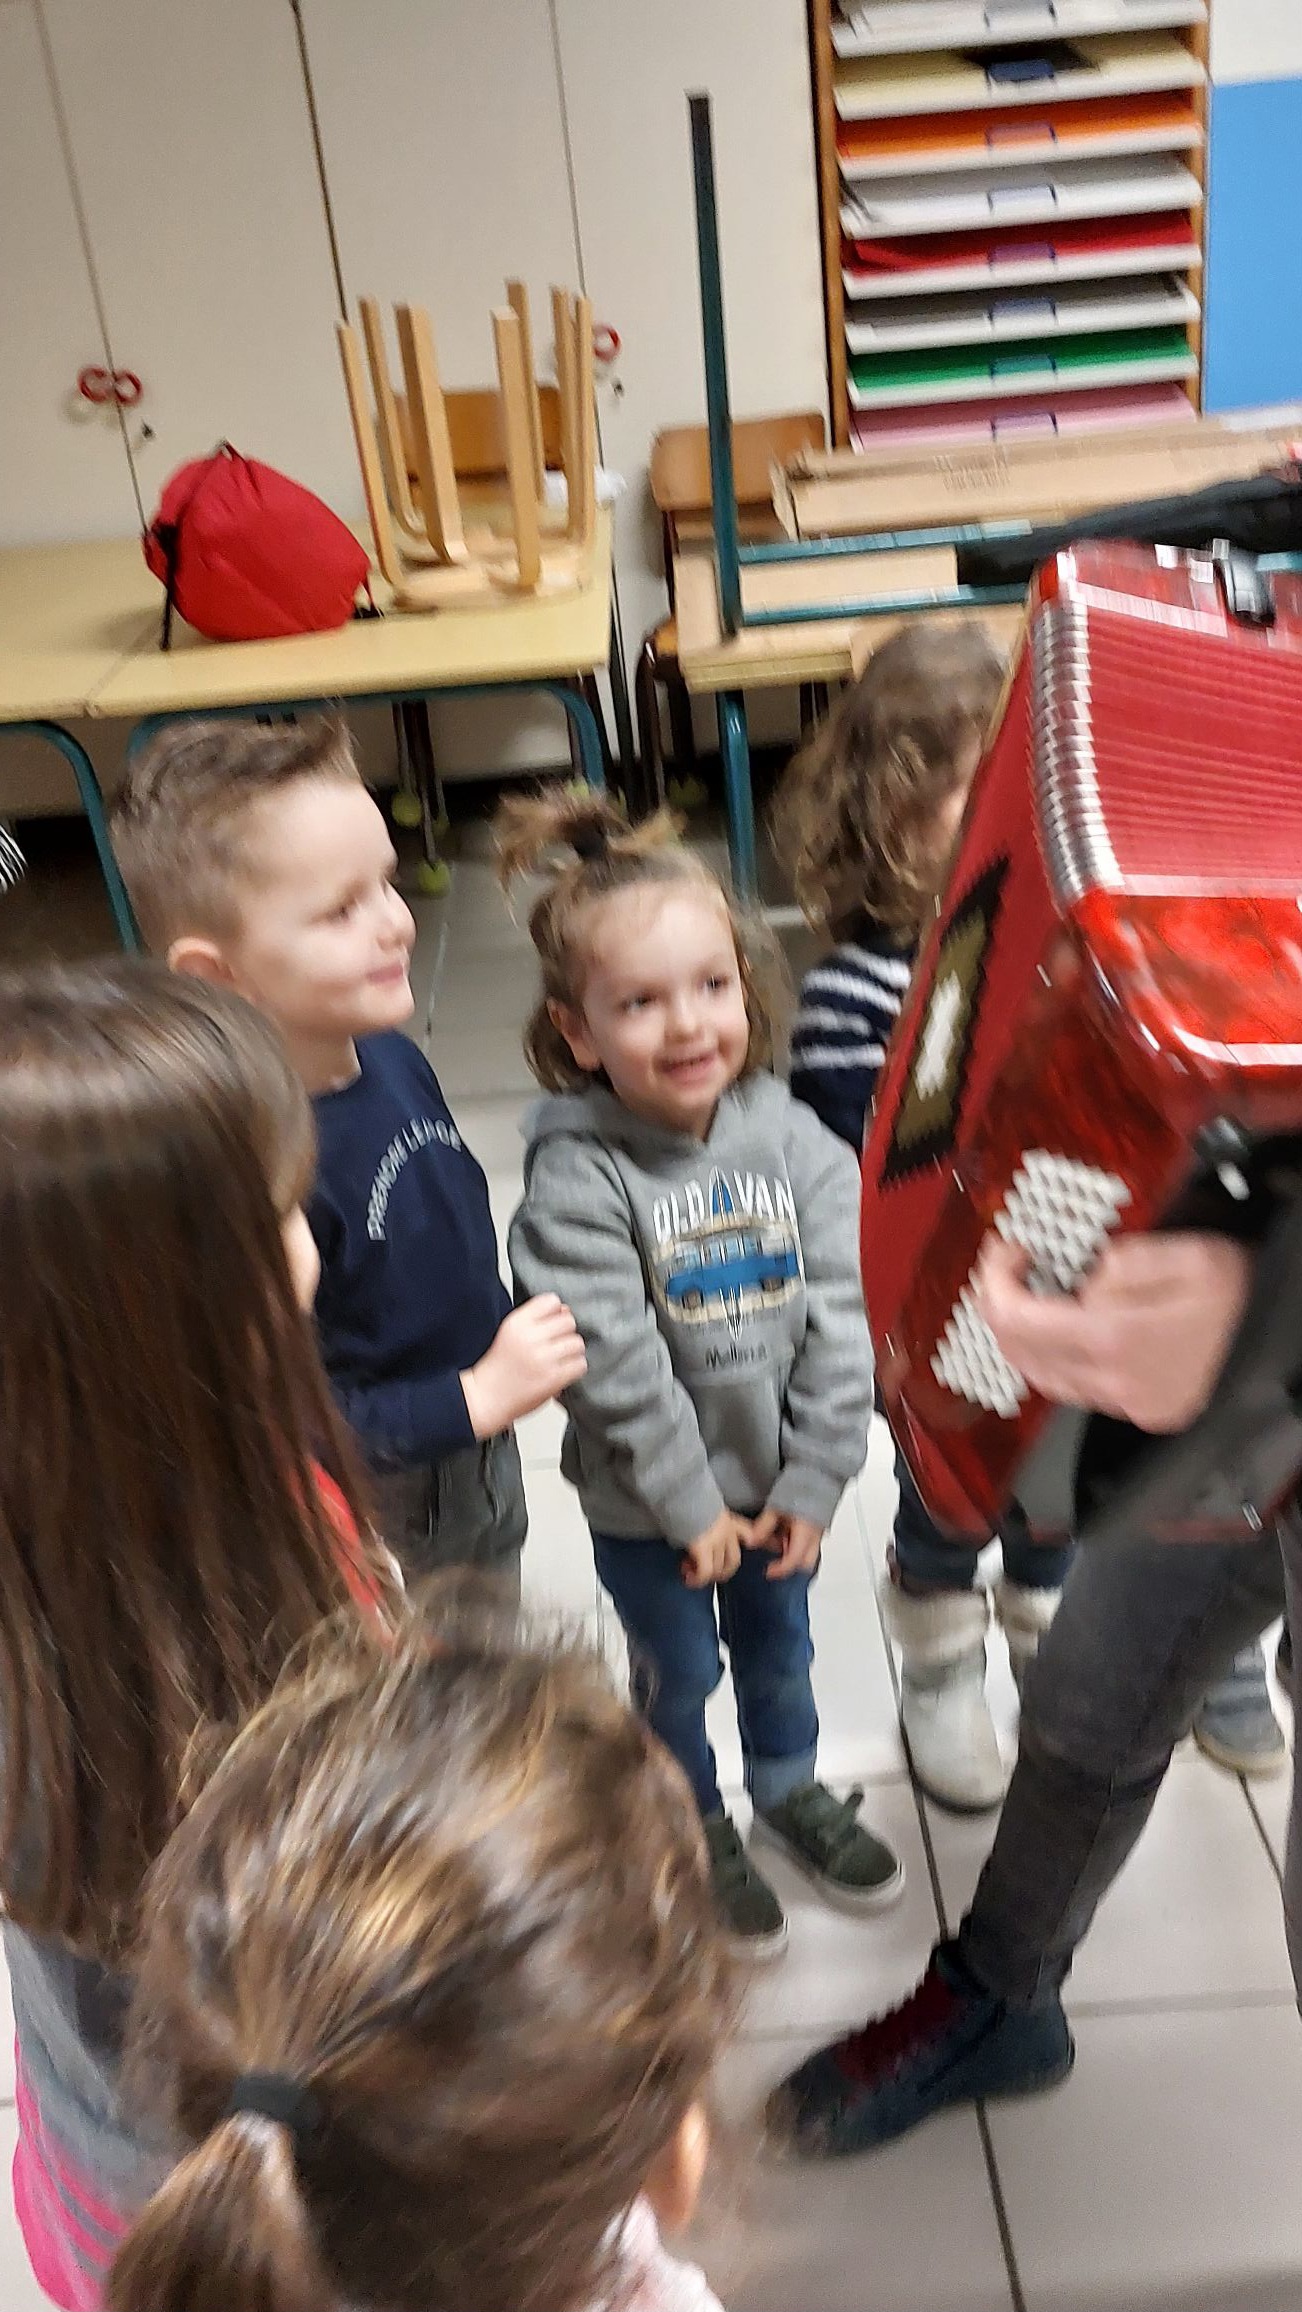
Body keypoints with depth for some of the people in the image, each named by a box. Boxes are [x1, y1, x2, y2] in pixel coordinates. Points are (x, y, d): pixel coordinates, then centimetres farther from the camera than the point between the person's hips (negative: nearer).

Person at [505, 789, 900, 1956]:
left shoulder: (792, 1137, -12)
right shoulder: (576, 1174, -24)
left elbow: (841, 1319, -10)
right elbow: (613, 1362, -23)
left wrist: (811, 1484, -11)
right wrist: (692, 1505, -17)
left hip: (778, 1477, 4)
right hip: (647, 1503, -3)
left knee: (779, 1646, 26)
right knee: (679, 1675, 18)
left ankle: (788, 1786, 53)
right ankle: (698, 1828, 45)